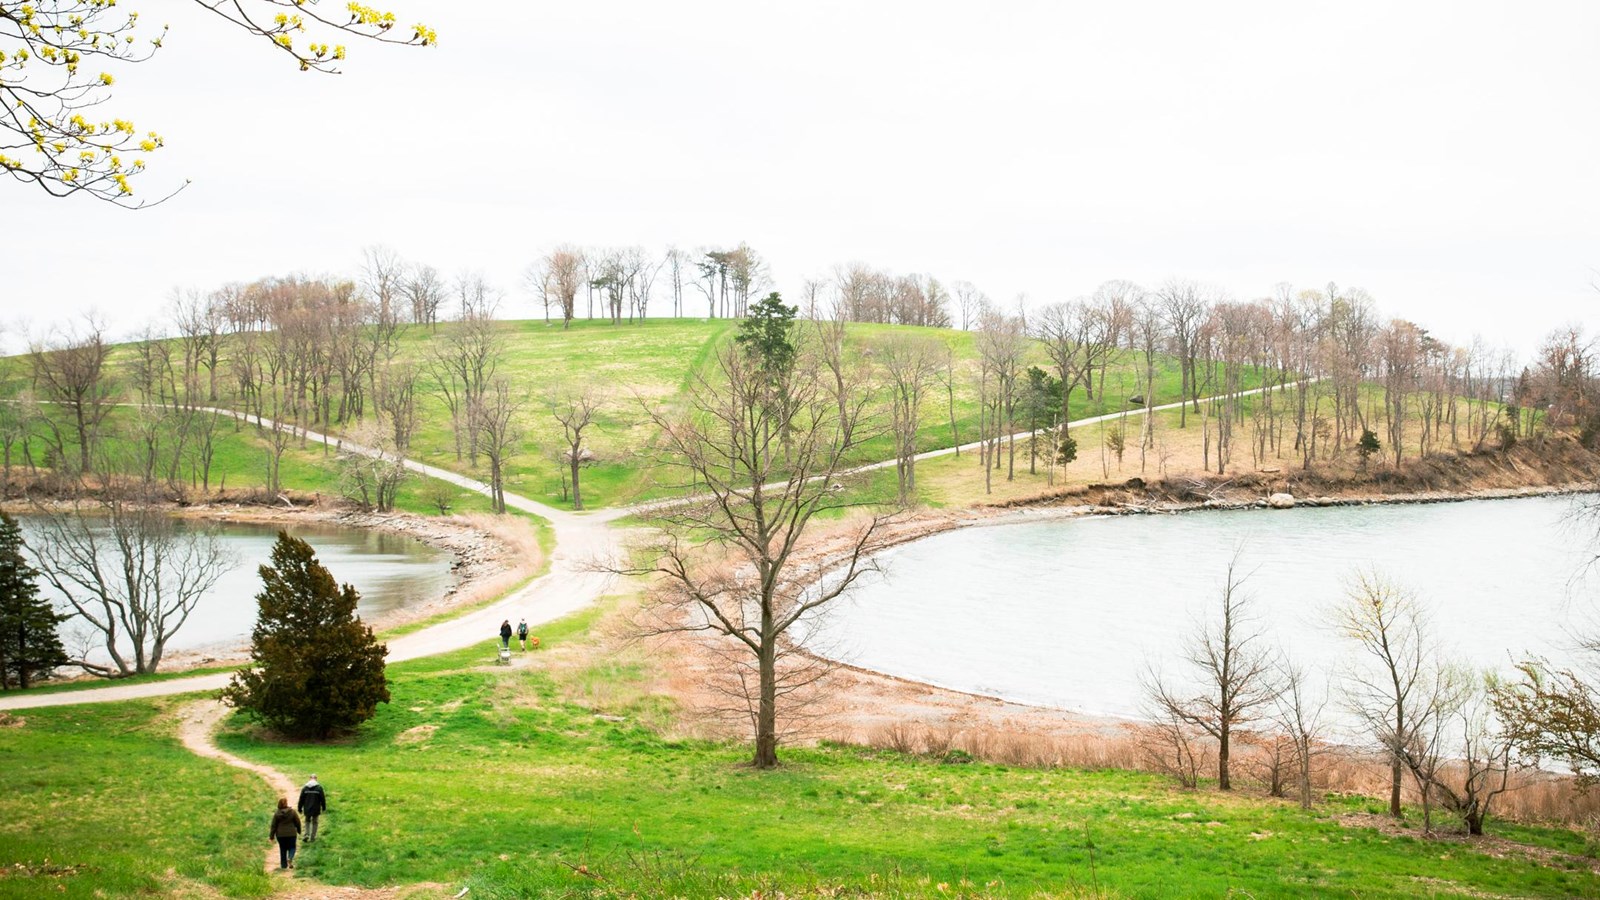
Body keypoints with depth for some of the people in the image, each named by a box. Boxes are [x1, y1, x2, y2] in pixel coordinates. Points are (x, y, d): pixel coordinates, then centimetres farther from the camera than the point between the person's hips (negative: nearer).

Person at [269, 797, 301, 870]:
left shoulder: (276, 814, -7)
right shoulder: (292, 812, -6)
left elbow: (273, 826, -3)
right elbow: (297, 822, 2)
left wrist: (272, 836, 6)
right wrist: (299, 831, 18)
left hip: (280, 835, 1)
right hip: (291, 834, -1)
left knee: (283, 850, 12)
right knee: (292, 847, 12)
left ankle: (284, 865, 14)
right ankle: (290, 858, -17)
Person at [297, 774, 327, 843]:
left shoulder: (305, 788, -4)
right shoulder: (319, 788, -9)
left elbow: (301, 799, -1)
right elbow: (323, 799, -5)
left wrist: (300, 809, 9)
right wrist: (324, 808, 7)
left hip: (307, 809, 1)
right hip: (316, 809, -1)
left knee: (307, 821, 19)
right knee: (314, 822, 14)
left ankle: (306, 835, 1)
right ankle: (312, 837, 16)